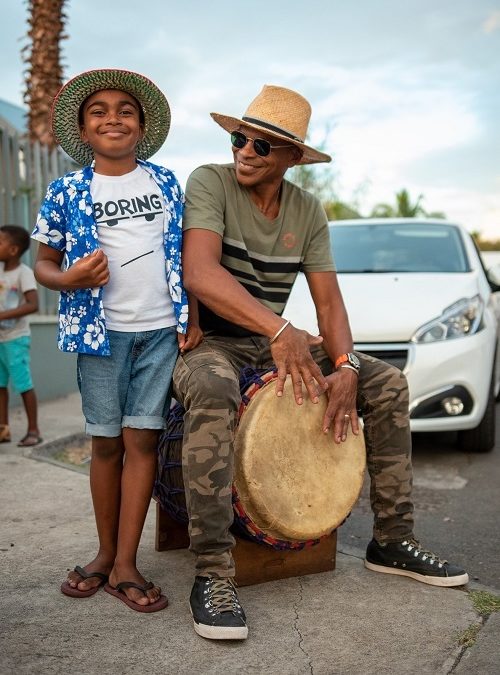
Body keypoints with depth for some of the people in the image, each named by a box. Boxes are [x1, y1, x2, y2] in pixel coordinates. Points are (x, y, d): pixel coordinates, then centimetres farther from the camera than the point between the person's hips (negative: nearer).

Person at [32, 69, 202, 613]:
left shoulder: (165, 183, 8)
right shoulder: (67, 192, 3)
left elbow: (186, 255, 12)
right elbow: (42, 264, 8)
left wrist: (193, 316, 3)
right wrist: (68, 279, -14)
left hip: (161, 329, 1)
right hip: (101, 330, 0)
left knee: (141, 437, -1)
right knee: (106, 440, 6)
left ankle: (124, 565, 6)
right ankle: (105, 553, 23)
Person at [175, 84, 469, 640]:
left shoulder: (307, 212, 2)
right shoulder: (210, 183, -14)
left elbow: (328, 300, -1)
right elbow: (199, 272, -30)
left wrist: (345, 366, -21)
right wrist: (279, 330, -41)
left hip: (277, 341, 6)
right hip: (207, 341, -5)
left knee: (387, 384, -4)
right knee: (212, 393, -41)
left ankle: (392, 541, 6)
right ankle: (212, 577, -33)